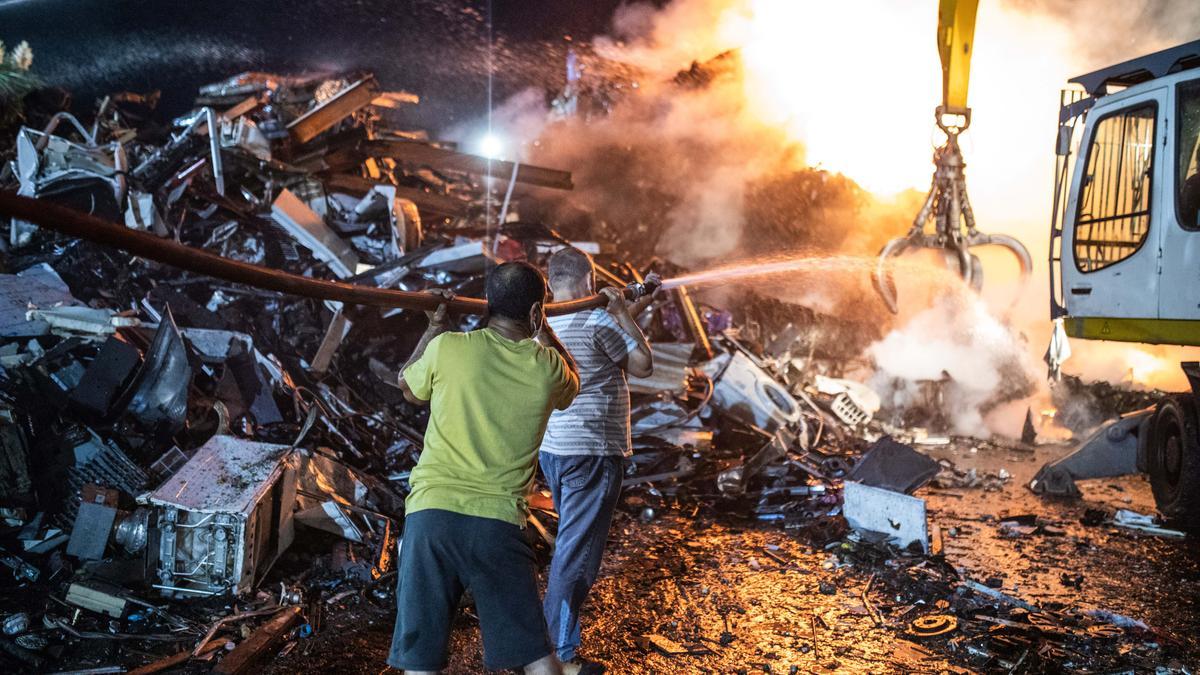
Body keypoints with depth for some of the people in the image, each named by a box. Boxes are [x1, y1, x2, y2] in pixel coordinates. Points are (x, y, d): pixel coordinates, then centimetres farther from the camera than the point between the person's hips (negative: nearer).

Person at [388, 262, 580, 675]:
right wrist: (543, 331, 29)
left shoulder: (447, 348, -2)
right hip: (499, 523, 1)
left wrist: (434, 329, 27)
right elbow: (571, 387, 25)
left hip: (431, 513, 0)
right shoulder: (547, 366, -1)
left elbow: (408, 389, 20)